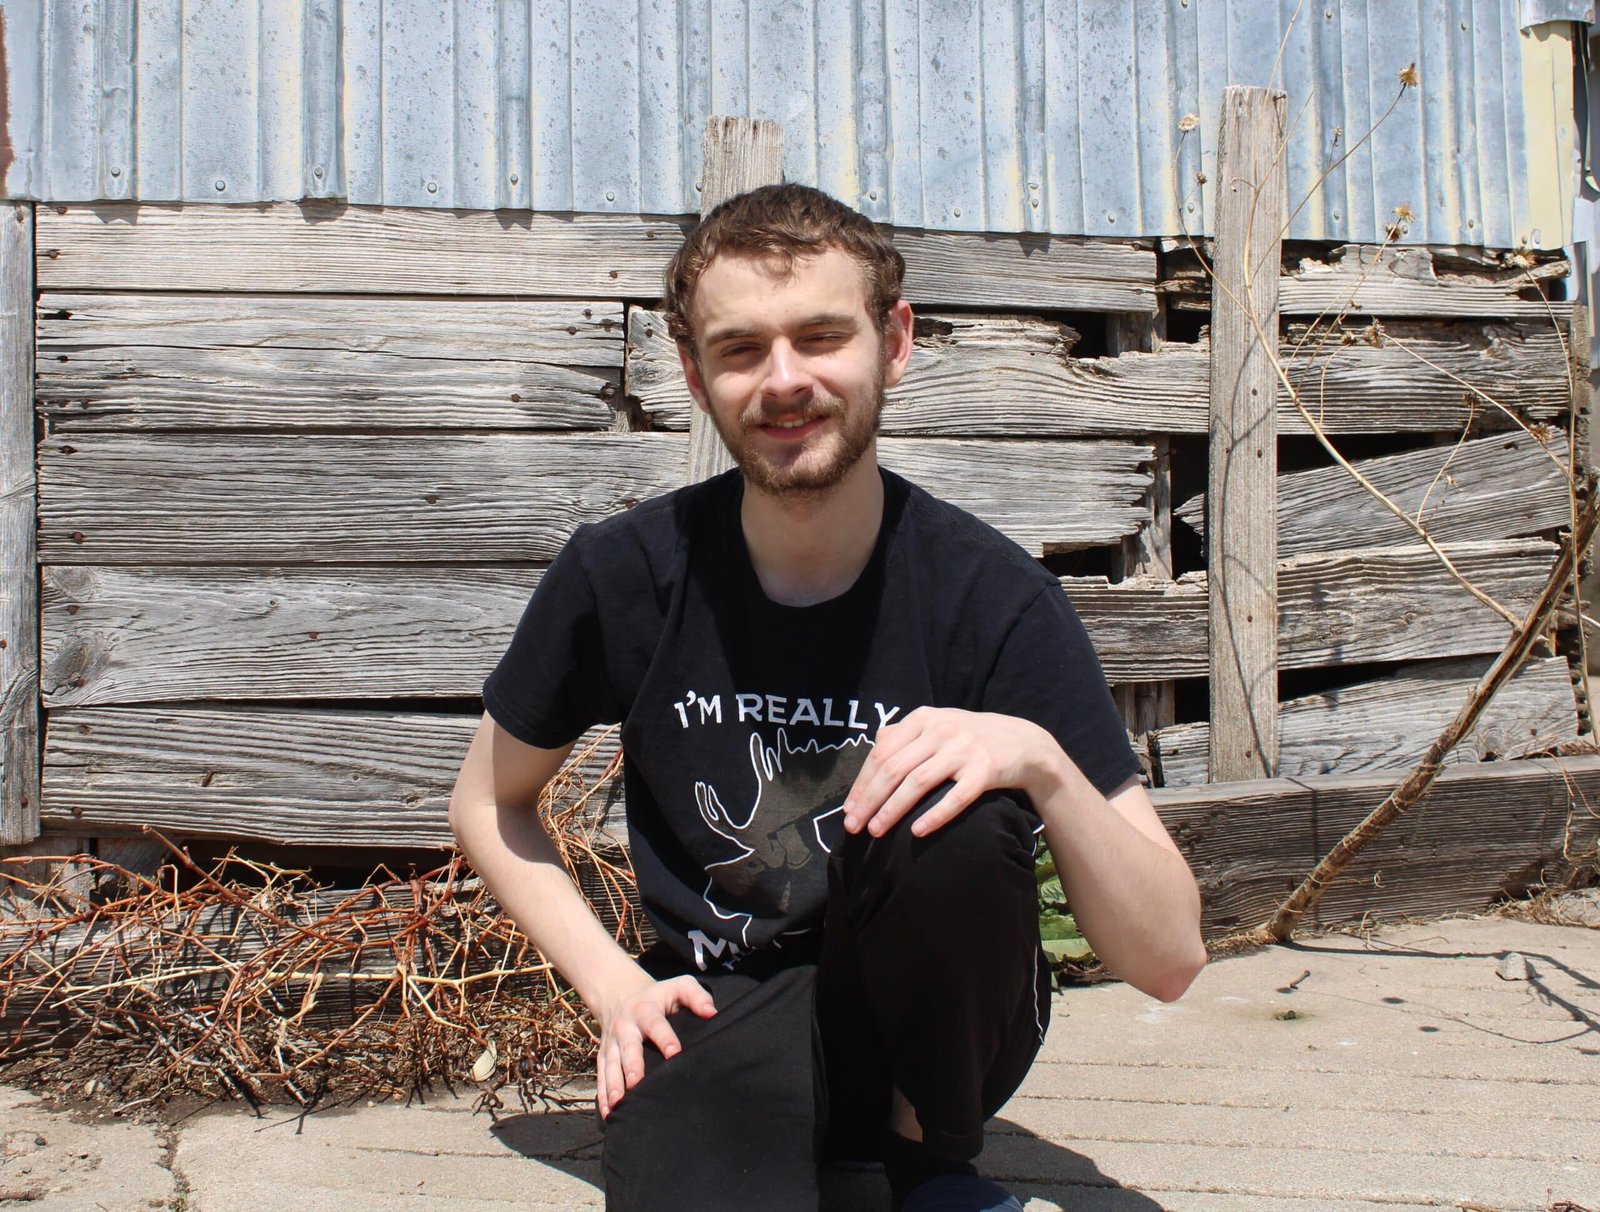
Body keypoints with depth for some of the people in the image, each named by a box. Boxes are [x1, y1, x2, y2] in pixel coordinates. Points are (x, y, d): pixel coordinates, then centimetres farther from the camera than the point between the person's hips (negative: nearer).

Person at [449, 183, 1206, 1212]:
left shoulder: (992, 594, -15)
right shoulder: (623, 575, -11)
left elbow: (1169, 958, -15)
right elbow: (490, 808, 8)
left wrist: (1043, 762, -32)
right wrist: (614, 984, -5)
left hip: (927, 1023, 2)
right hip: (716, 1012, -1)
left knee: (953, 821, -31)